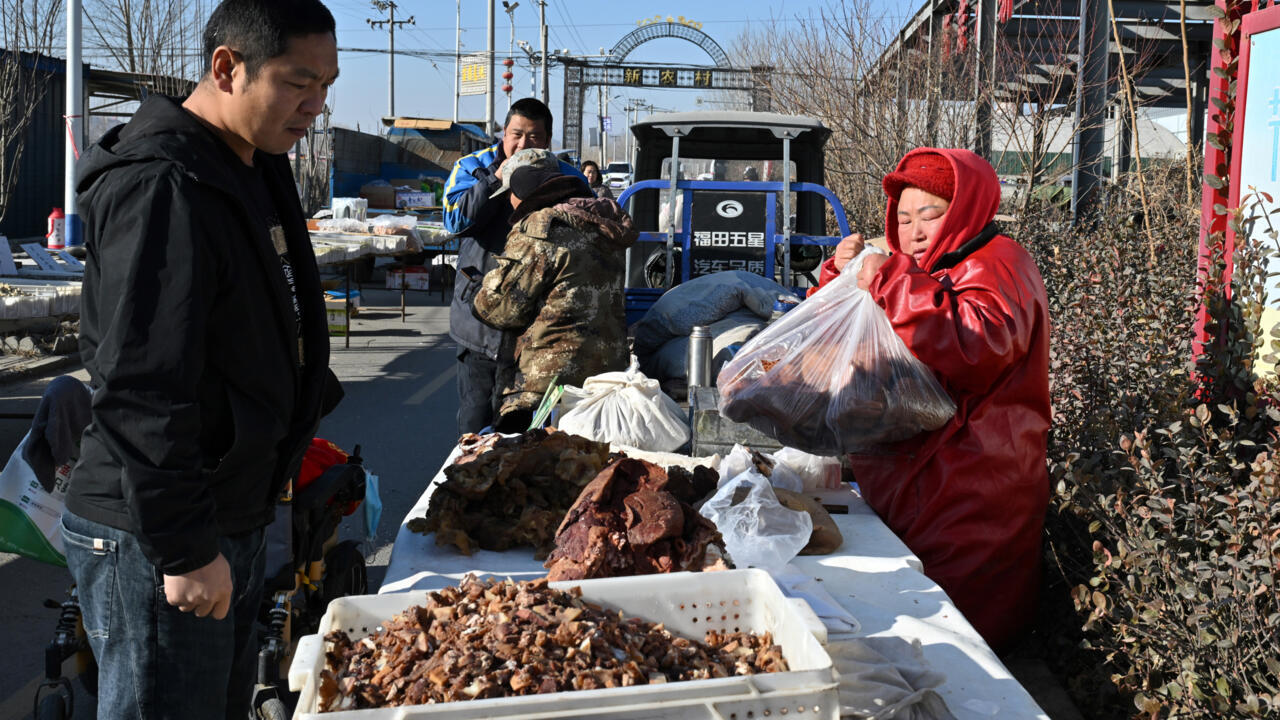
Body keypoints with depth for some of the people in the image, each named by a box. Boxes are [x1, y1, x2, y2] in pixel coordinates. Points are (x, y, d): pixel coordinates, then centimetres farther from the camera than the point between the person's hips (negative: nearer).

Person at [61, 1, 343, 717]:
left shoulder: (256, 170, 11)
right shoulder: (162, 187, -21)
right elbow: (138, 391, -25)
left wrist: (293, 435, 22)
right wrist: (183, 550, -23)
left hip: (236, 516, 10)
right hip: (153, 541, -10)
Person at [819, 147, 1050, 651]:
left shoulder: (997, 265, -6)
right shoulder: (916, 268, 21)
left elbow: (979, 349, -27)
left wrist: (893, 287, -24)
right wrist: (843, 275, 7)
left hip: (971, 493, -8)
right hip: (903, 476, 8)